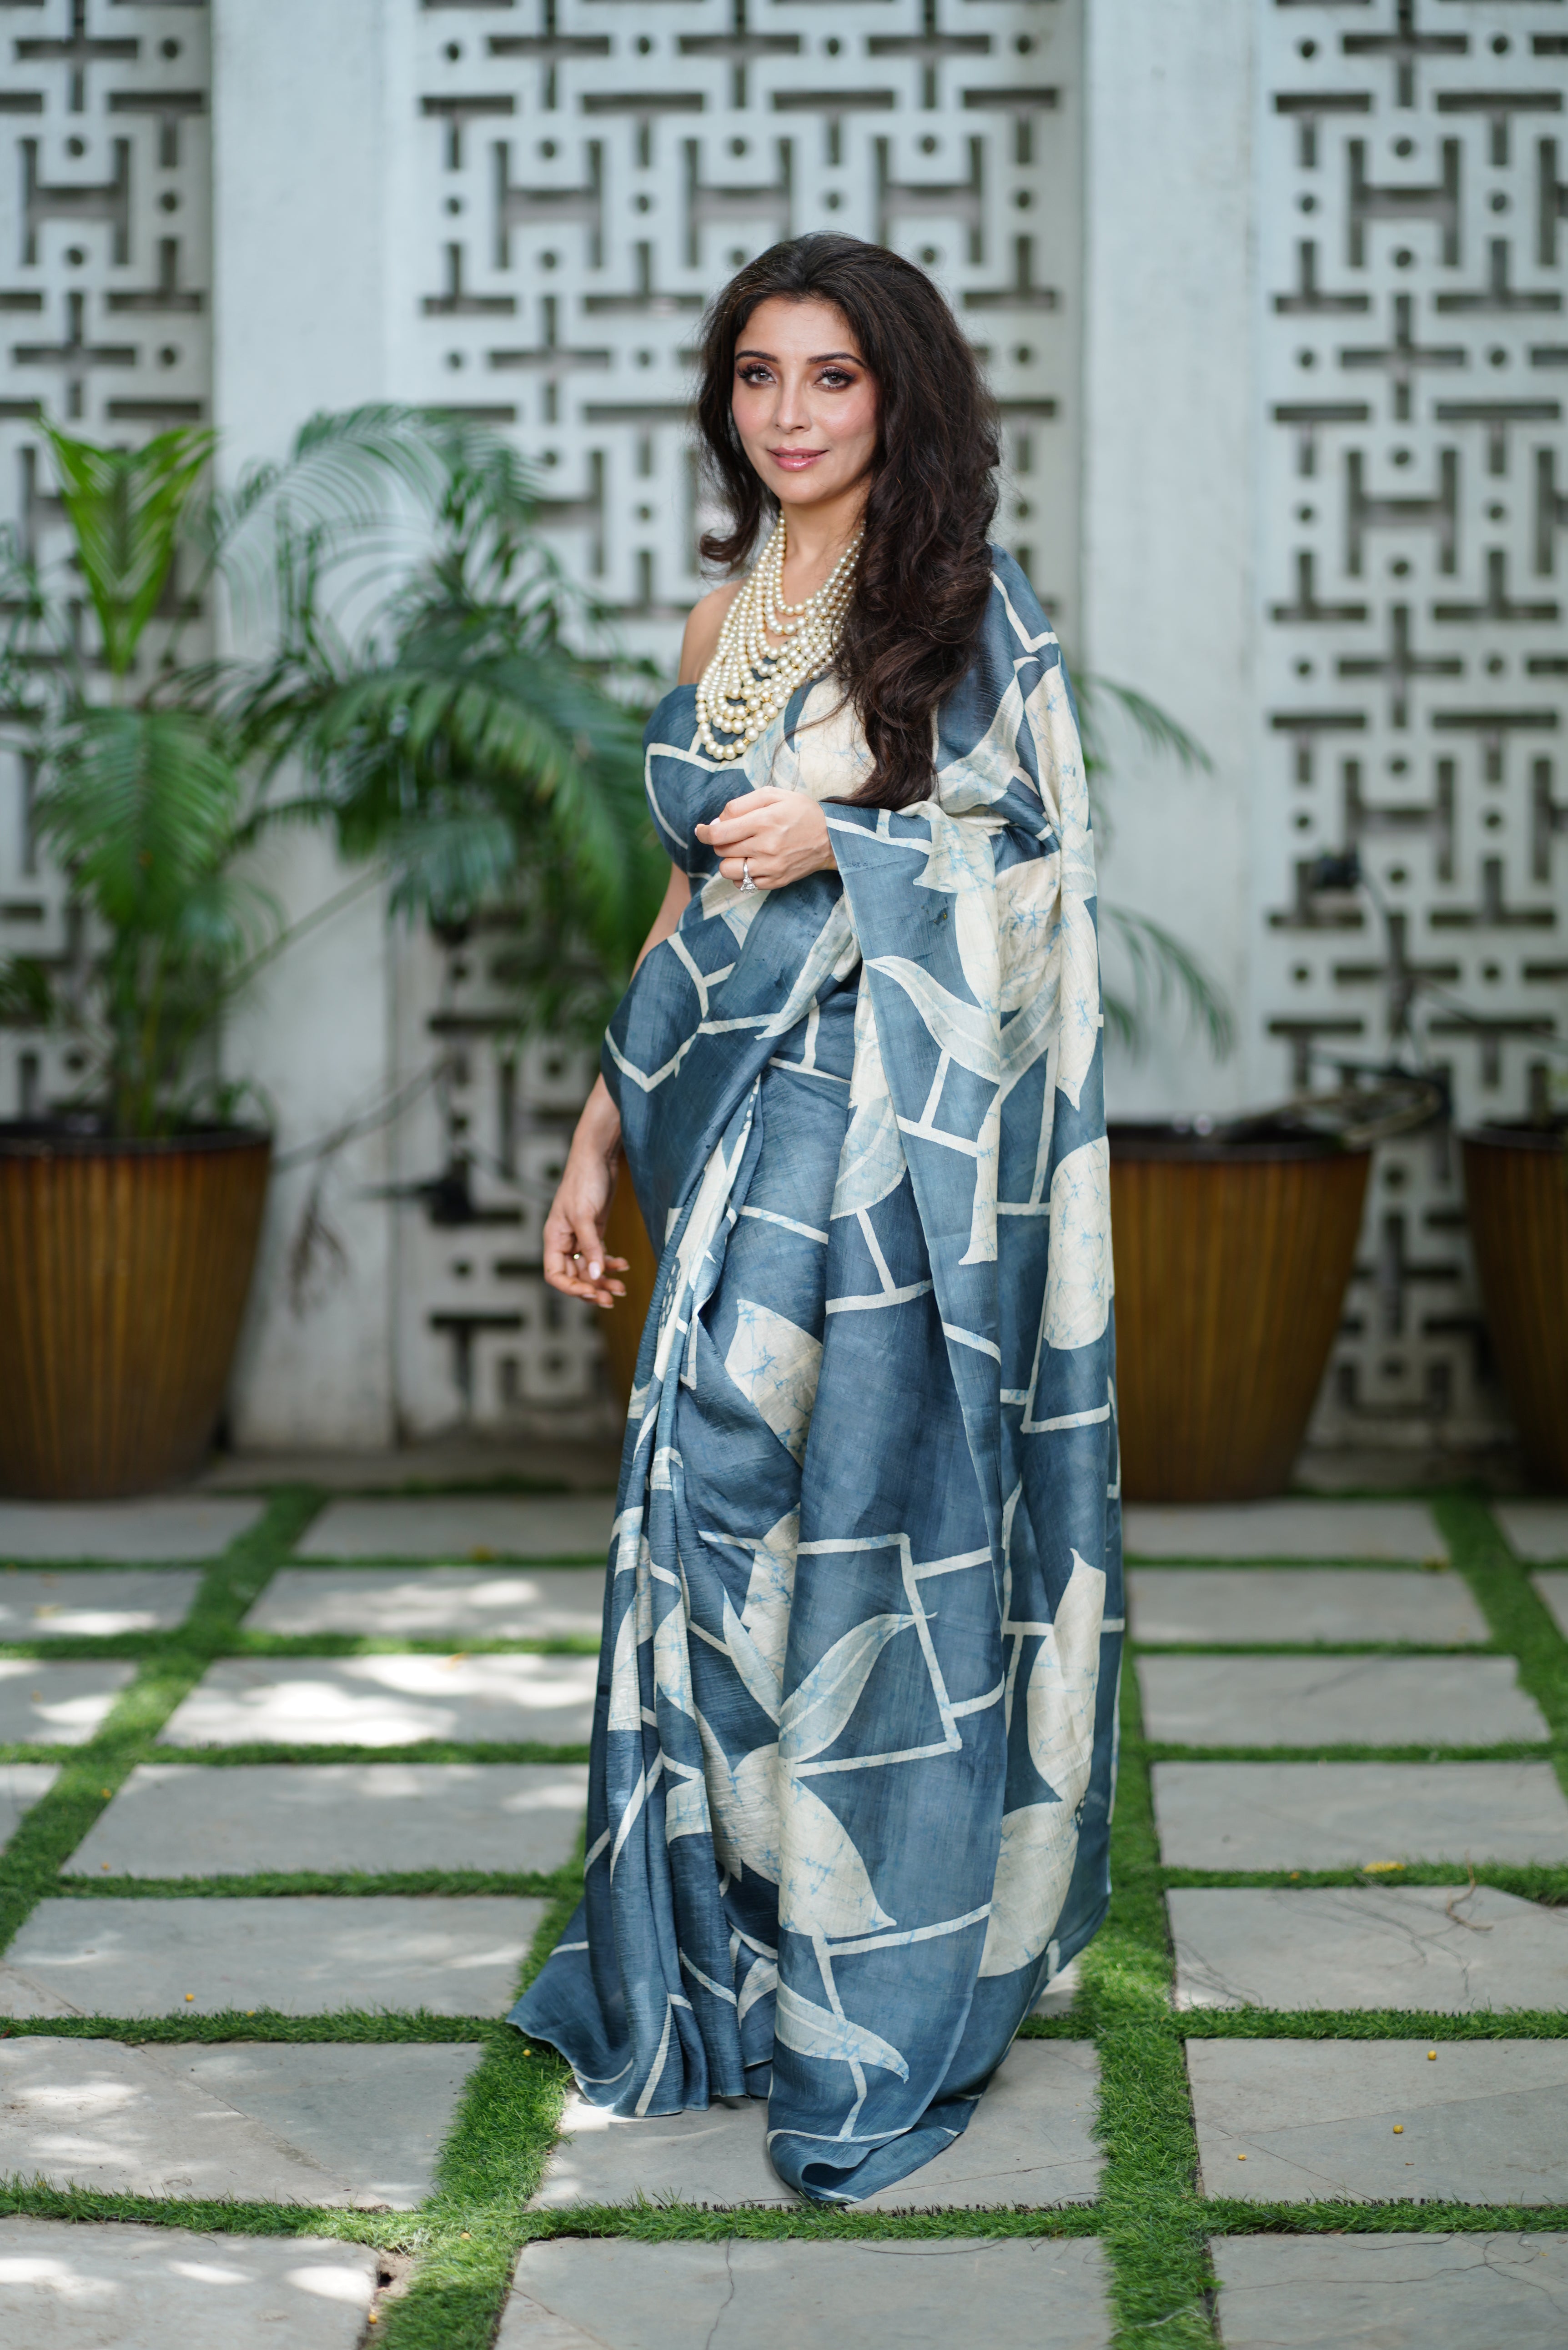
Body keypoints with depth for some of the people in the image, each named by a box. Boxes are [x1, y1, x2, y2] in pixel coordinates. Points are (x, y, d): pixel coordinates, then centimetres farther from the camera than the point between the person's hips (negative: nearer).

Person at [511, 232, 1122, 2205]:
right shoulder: (723, 626, 15)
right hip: (741, 1127, 6)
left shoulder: (969, 611, -2)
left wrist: (839, 847, -16)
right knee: (717, 1519, 4)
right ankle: (728, 1958, 16)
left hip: (895, 1132, -6)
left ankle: (888, 2001, 4)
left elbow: (1044, 860, -4)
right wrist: (599, 1141, 17)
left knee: (866, 1528, -6)